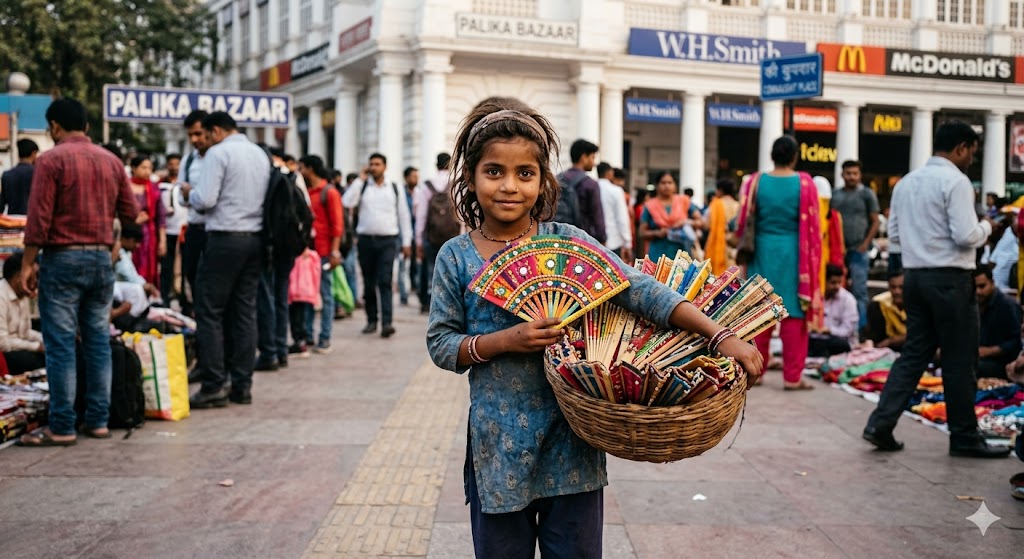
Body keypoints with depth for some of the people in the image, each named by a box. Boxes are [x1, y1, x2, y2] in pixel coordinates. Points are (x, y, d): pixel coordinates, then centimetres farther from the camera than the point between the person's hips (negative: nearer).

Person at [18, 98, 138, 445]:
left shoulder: (51, 160, -7)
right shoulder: (111, 161, 7)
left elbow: (39, 217, -12)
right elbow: (130, 213, 12)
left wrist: (28, 263, -6)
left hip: (62, 259, -5)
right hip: (101, 258, 5)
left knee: (60, 344, -2)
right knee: (98, 341, 9)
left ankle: (62, 427, -1)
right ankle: (98, 420, 12)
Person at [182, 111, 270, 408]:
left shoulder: (218, 153, -8)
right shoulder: (261, 154, 13)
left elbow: (205, 199, -15)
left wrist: (189, 193, 5)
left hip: (225, 238, -7)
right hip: (255, 238, 7)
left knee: (210, 312, -2)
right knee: (245, 311, 9)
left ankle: (214, 386, -4)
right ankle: (242, 386, 11)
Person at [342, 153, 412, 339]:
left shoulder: (396, 189, 8)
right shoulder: (362, 187, 9)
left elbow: (404, 216, 9)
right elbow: (348, 202, -10)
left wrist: (406, 242, 4)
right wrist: (360, 179, -5)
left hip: (387, 241, -2)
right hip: (365, 239, 2)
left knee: (385, 282, -11)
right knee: (369, 283, 7)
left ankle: (387, 322, -17)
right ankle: (371, 320, 17)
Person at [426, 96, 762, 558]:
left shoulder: (566, 241, -4)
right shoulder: (457, 256, -2)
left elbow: (639, 290, -12)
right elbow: (440, 343, 0)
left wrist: (721, 335, -22)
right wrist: (505, 341, -18)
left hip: (570, 438, 0)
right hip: (498, 444, 0)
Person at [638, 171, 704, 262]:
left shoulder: (684, 202, 10)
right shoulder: (650, 206, 7)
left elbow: (700, 222, 10)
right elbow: (642, 233, 5)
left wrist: (688, 222, -9)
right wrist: (657, 233, -12)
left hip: (681, 254, 1)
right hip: (659, 254, -1)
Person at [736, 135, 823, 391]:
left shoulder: (756, 182, 0)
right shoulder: (805, 183, -5)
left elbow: (745, 223, 3)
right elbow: (812, 227, -4)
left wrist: (746, 250, 16)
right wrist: (811, 263, 5)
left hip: (762, 252, 2)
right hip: (794, 254, -2)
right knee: (794, 314, 2)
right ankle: (792, 376, 3)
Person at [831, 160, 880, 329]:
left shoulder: (867, 194, 2)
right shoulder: (835, 194, 13)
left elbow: (875, 222, 2)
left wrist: (865, 244, -8)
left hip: (858, 250, -4)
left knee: (859, 290, -5)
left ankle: (860, 327, -2)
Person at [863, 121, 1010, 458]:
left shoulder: (907, 182, 11)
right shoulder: (955, 181, -12)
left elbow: (894, 232, 14)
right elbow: (966, 236, -17)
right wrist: (986, 227, 2)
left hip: (915, 276, 7)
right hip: (950, 279, -7)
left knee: (915, 353, 12)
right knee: (959, 361, 4)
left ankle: (881, 424, 4)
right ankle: (964, 438, 14)